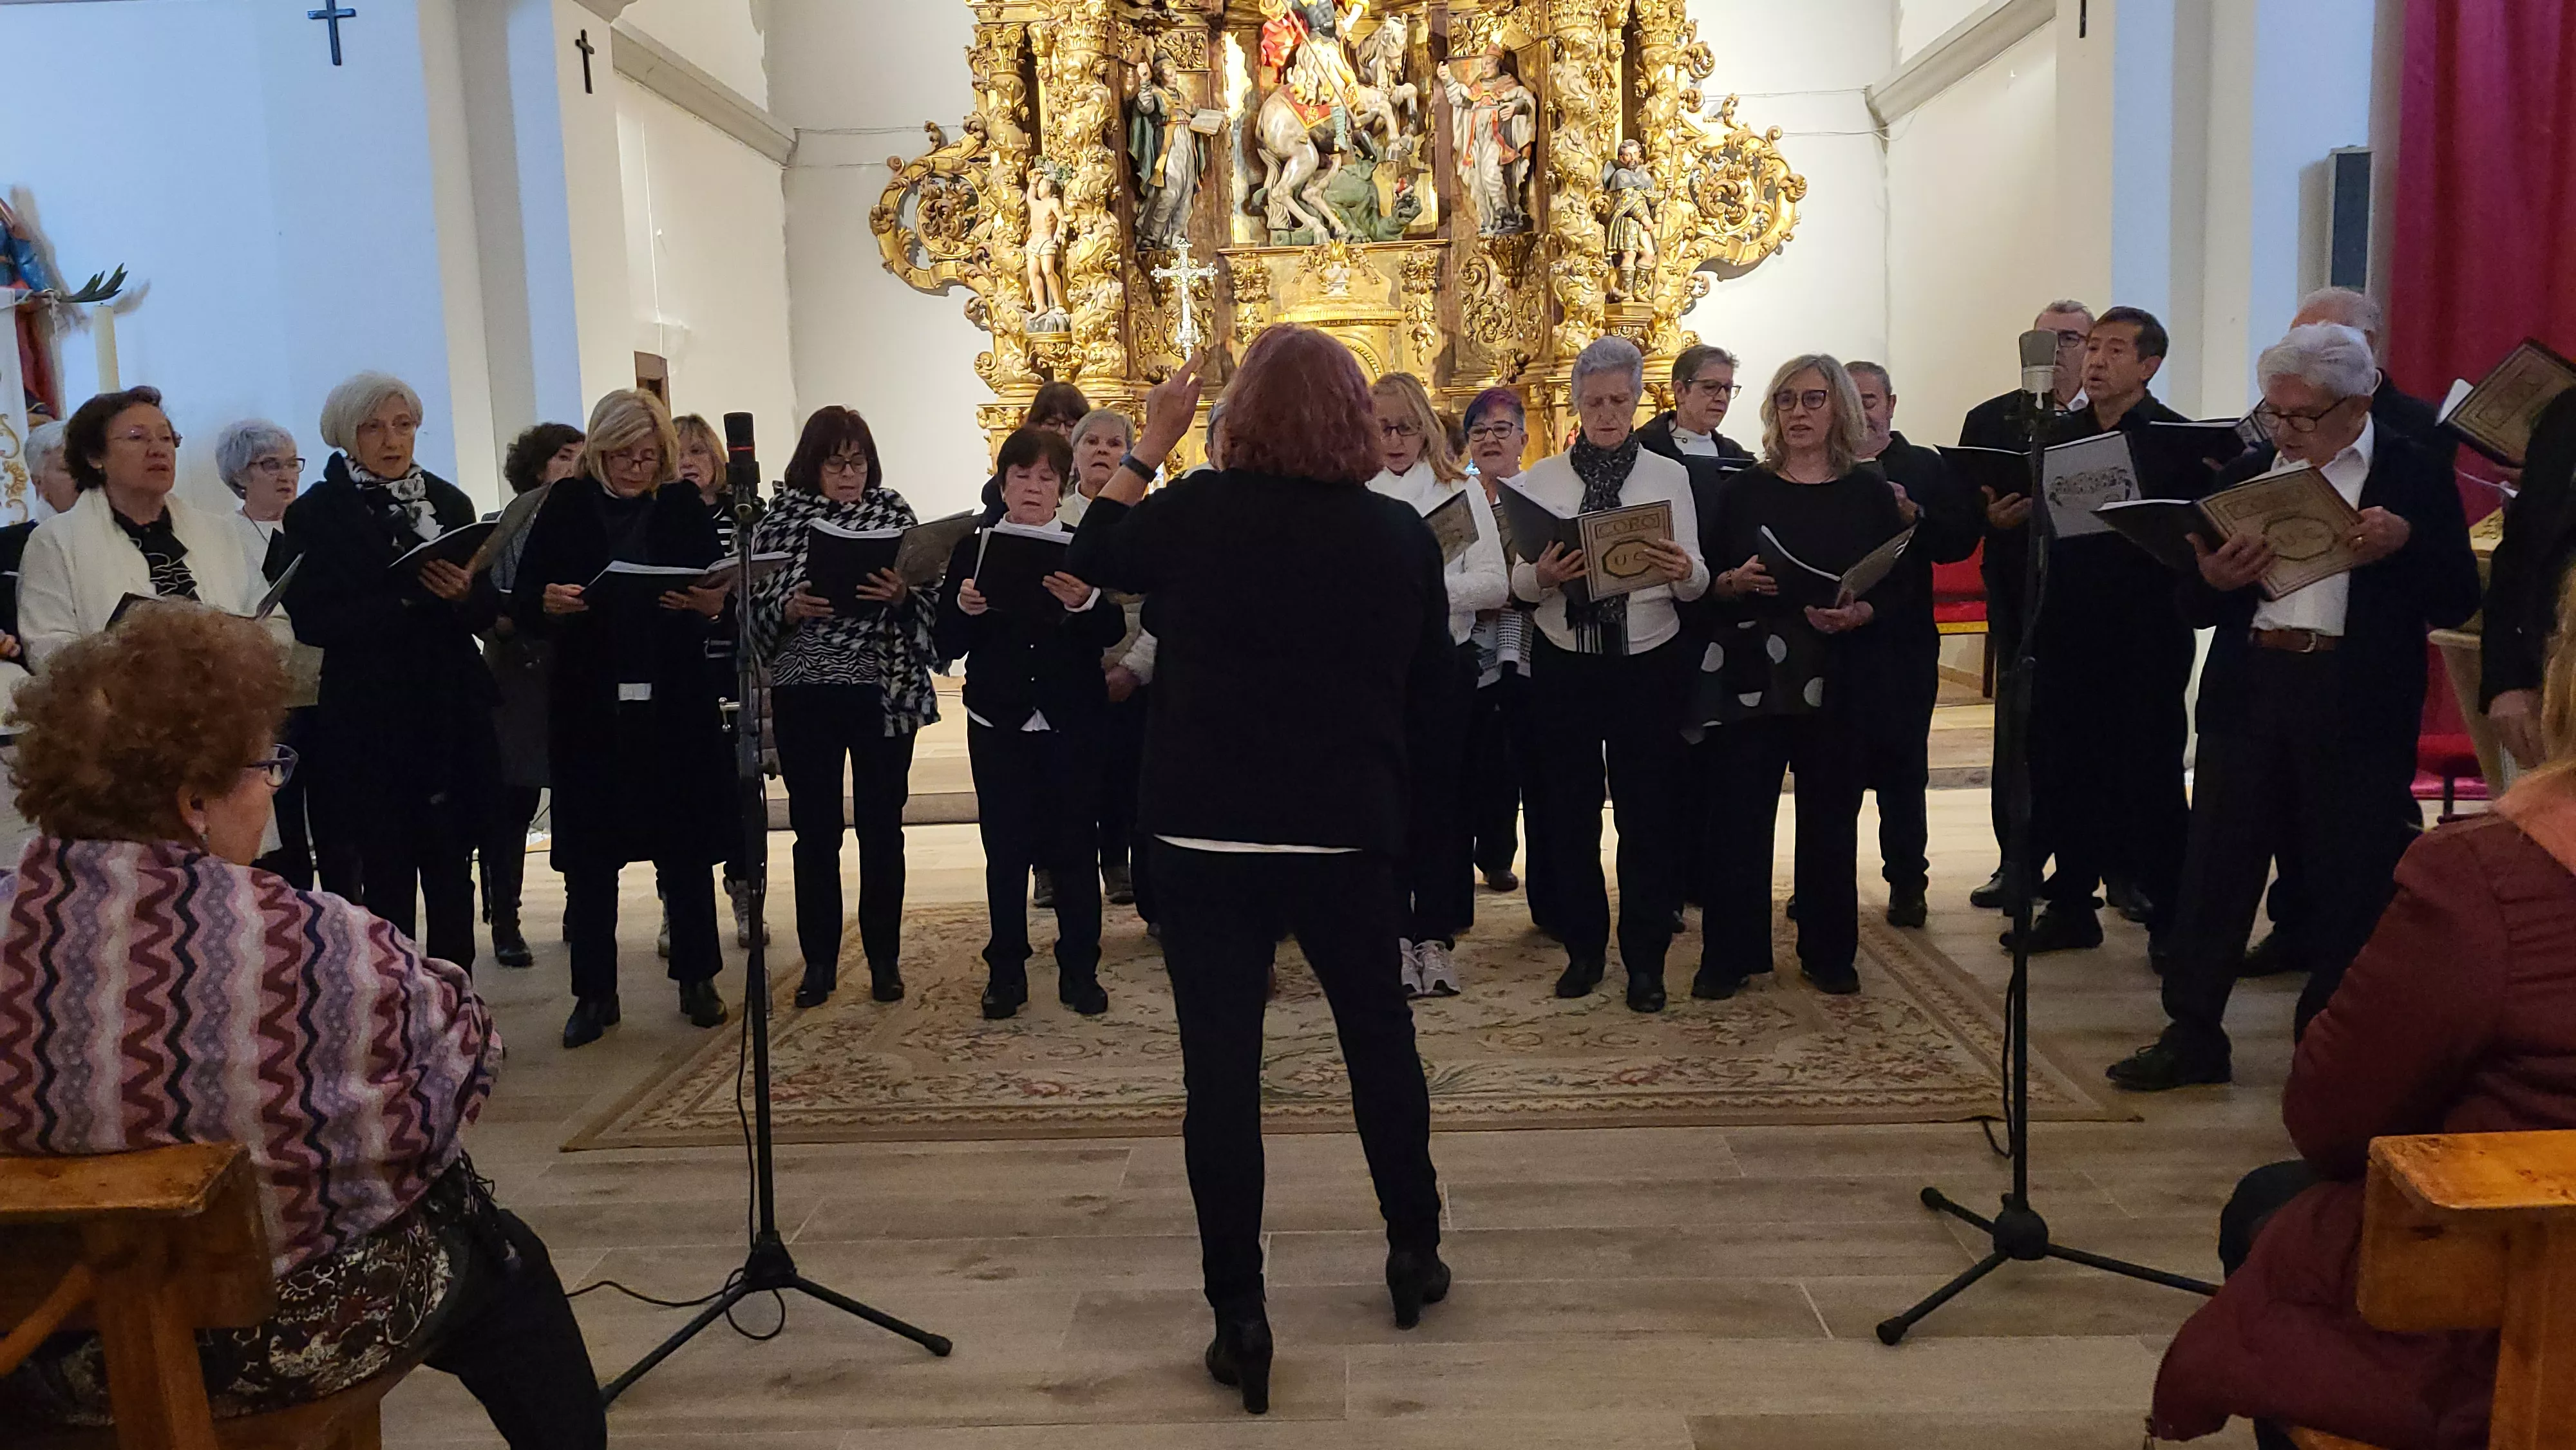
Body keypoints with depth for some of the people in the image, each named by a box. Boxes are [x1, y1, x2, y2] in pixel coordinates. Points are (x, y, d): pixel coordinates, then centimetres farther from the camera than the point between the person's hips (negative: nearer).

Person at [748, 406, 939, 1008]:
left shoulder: (893, 512, 2)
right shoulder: (779, 518, 3)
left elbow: (929, 606, 0)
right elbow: (755, 608, 3)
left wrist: (902, 596, -20)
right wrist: (787, 608, -16)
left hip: (885, 691, 0)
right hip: (804, 693, 1)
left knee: (881, 826, 7)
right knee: (815, 829, 6)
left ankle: (885, 958, 19)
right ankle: (819, 961, 19)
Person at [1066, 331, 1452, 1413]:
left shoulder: (1193, 513, -8)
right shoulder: (1400, 533, -4)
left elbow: (1092, 558, 11)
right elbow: (1428, 682, 7)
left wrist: (1151, 443, 14)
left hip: (1206, 831, -1)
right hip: (1349, 829, 2)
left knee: (1220, 1069, 5)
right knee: (1381, 1036, 20)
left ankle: (1240, 1320, 9)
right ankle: (1415, 1252, 33)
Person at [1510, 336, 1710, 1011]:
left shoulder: (1670, 477, 2)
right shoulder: (1541, 480, 3)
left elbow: (1696, 583, -2)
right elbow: (1519, 582, -2)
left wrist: (1681, 571, -24)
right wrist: (1544, 575, -23)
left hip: (1650, 662, -1)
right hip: (1564, 664, 1)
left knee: (1649, 814, 5)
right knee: (1569, 810, 9)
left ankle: (1645, 960, 17)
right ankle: (1583, 947, 25)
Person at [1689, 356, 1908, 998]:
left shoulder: (1871, 492, 5)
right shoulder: (1745, 488, 7)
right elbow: (1702, 581, 6)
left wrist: (1858, 615, -16)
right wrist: (1735, 583, -14)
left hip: (1835, 679, 0)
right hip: (1749, 674, 0)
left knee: (1830, 816, 7)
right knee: (1736, 813, -1)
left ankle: (1828, 954, 20)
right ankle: (1729, 954, 9)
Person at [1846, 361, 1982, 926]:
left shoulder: (1925, 467, 7)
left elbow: (1961, 540, -3)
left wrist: (1915, 517, -18)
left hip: (1902, 640, 0)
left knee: (1902, 764, 6)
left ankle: (1907, 882, 16)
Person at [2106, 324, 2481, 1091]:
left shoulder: (2415, 472, 3)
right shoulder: (2247, 475, 12)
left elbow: (2458, 601, -2)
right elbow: (2195, 606, 11)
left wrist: (2404, 543, -19)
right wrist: (2215, 581, -12)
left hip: (2358, 703, -3)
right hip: (2249, 690, 3)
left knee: (2348, 882, 4)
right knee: (2217, 864, 4)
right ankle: (2193, 1034, 13)